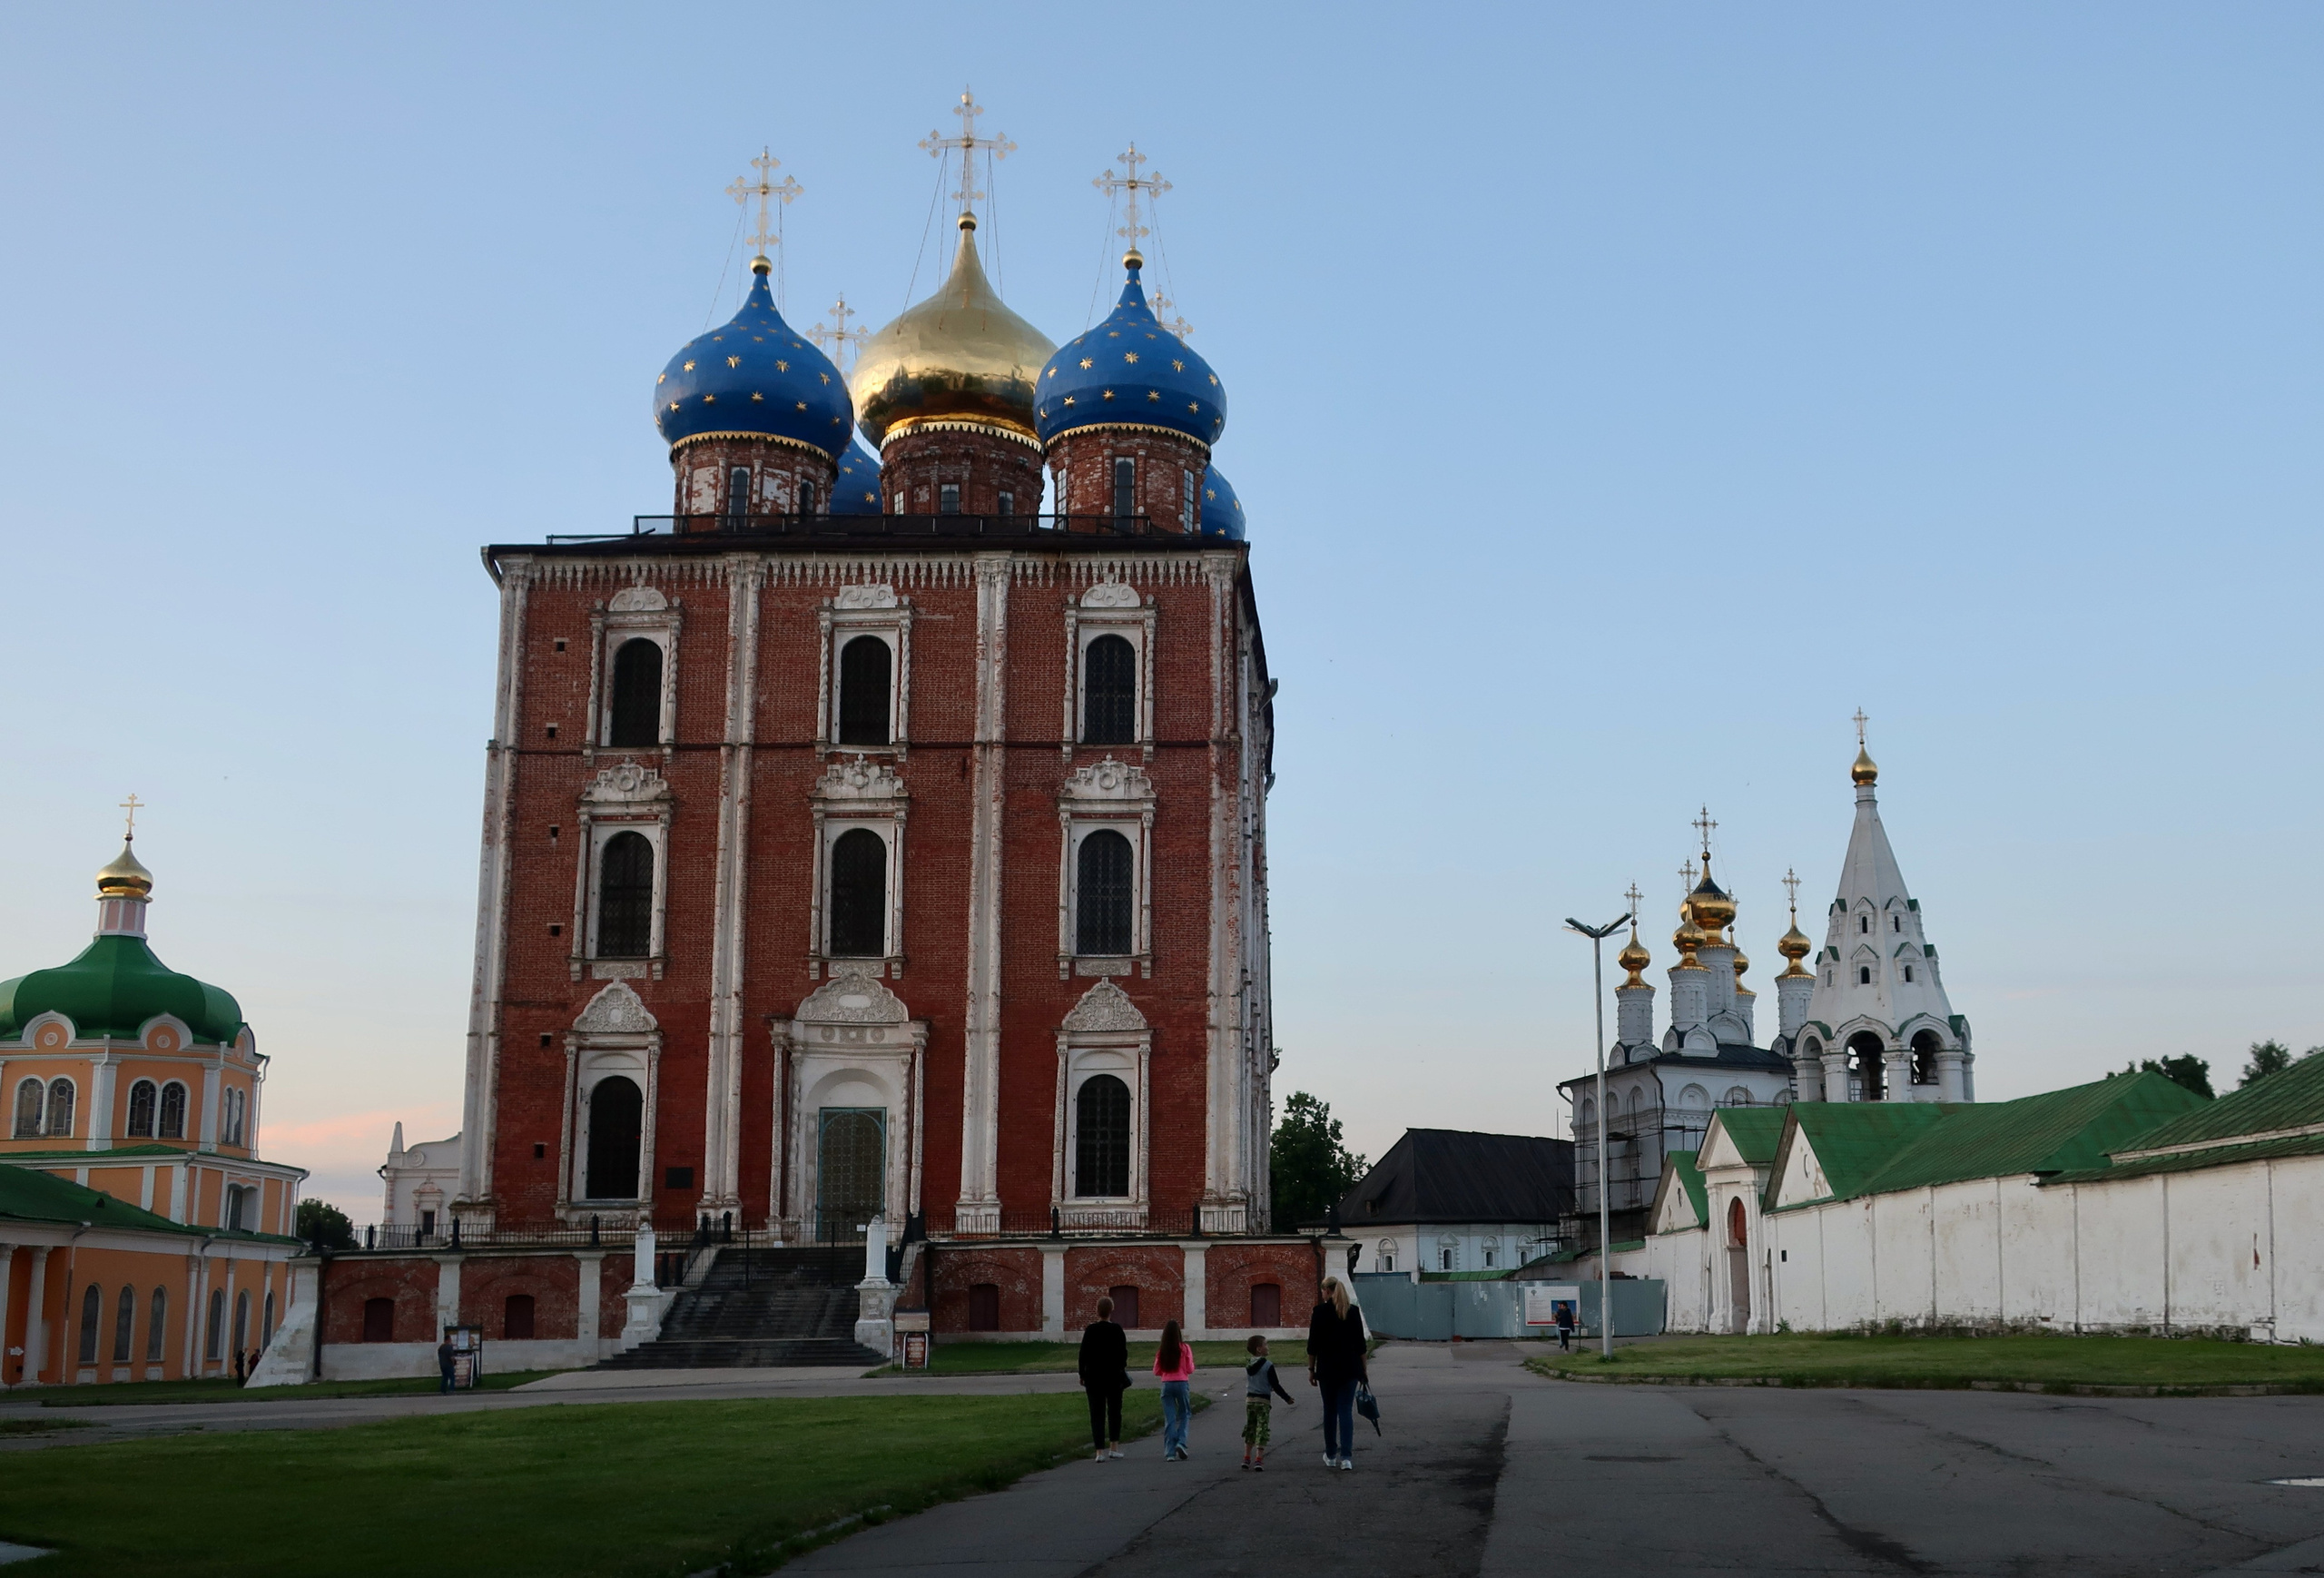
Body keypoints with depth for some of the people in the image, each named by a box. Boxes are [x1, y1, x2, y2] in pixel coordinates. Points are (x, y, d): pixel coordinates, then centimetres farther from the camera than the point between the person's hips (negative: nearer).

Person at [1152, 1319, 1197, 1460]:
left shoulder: (1161, 1351, -2)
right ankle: (1181, 1442, -5)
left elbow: (1156, 1371, 4)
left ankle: (1170, 1453, 3)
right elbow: (1190, 1369, -4)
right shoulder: (1185, 1348, -8)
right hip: (1182, 1383, -1)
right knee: (1184, 1414, 15)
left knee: (1169, 1419, 5)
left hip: (1166, 1384, 1)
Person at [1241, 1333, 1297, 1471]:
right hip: (1263, 1400, -6)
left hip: (1249, 1399, 6)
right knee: (1262, 1429, -1)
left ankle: (1247, 1458, 19)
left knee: (1250, 1428, 15)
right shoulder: (1268, 1366, -13)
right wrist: (1287, 1398, -1)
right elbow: (1275, 1385, -12)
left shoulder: (1249, 1366, 6)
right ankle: (1259, 1459, -5)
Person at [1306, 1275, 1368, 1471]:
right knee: (1346, 1411, 1)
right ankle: (1346, 1457, -10)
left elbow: (1313, 1344, -5)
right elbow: (1361, 1343, 5)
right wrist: (1363, 1369, 13)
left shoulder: (1321, 1311, -5)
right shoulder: (1354, 1311, 3)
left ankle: (1331, 1456, 19)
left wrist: (1311, 1369, 2)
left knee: (1330, 1411, 11)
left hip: (1327, 1368, -2)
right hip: (1350, 1368, 2)